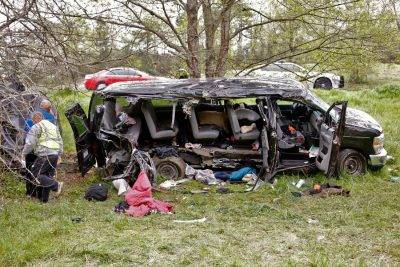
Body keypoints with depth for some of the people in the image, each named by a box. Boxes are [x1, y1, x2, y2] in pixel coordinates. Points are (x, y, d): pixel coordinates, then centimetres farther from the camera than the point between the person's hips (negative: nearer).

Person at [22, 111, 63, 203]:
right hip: (55, 155, 8)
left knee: (35, 175, -5)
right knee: (48, 176, 12)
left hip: (44, 155, -8)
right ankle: (44, 198, 12)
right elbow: (60, 142, 26)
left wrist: (24, 154, 0)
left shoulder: (36, 127, -3)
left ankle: (56, 185, -15)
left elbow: (30, 143, -9)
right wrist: (59, 155, 30)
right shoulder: (54, 126, 23)